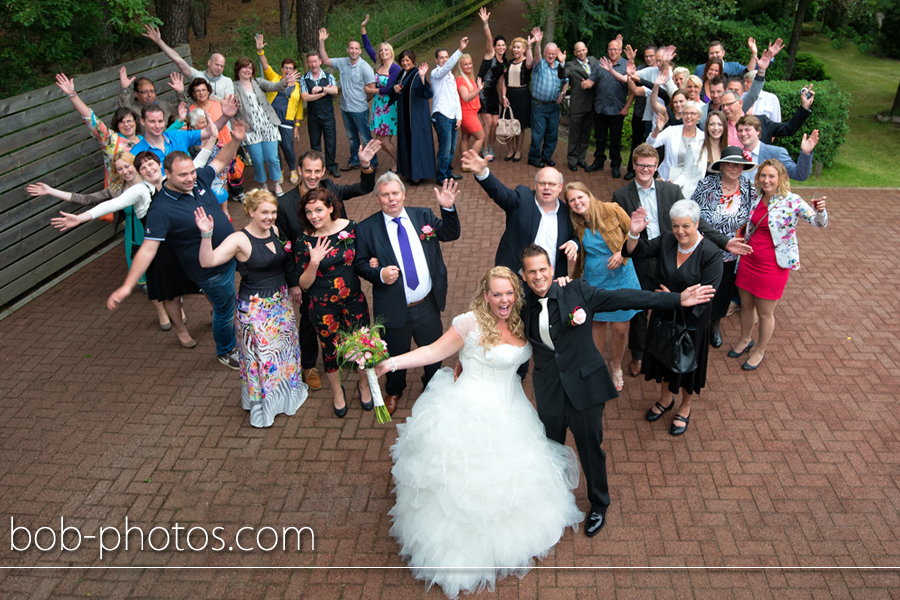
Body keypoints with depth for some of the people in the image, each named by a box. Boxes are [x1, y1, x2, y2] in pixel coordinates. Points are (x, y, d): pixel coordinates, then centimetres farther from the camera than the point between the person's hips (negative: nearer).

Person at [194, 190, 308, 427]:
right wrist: (206, 235, -44)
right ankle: (262, 405, 25)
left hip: (281, 303, 7)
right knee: (260, 356, 5)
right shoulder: (240, 240, -19)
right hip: (254, 308, -7)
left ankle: (283, 396, 41)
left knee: (283, 349, 19)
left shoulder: (274, 231, 0)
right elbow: (207, 261, -31)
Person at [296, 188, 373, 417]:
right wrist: (314, 262, -27)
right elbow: (304, 284, -10)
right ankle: (337, 392, 43)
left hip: (354, 300, 2)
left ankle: (364, 385, 45)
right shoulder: (304, 242, -14)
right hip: (323, 307, -2)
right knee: (330, 350, 15)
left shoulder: (350, 227, -9)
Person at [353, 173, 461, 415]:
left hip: (428, 305, 2)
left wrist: (448, 209, -19)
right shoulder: (366, 229, -9)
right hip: (394, 310, -2)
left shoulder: (423, 216, -1)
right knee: (395, 355, 20)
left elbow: (451, 234, -3)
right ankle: (394, 390, 50)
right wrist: (379, 274, -24)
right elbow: (360, 264, -4)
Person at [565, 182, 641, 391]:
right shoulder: (577, 225, -2)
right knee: (597, 324, 13)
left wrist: (622, 252, -17)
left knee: (620, 329, 4)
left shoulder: (612, 210, -11)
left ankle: (616, 367, 30)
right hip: (594, 280, 2)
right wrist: (574, 279, 10)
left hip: (620, 278, -2)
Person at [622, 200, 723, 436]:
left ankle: (685, 408, 41)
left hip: (692, 320, -4)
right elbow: (636, 250, -6)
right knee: (664, 357, 22)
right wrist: (634, 233, -26)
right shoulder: (666, 241, -10)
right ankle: (666, 399, 49)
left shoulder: (710, 254, -22)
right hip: (663, 315, 4)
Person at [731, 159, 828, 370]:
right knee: (746, 305, 19)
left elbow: (819, 222, -25)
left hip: (773, 265, -5)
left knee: (765, 313, 8)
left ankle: (759, 351, 29)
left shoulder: (791, 201, -16)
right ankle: (745, 340, 42)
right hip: (749, 259, 5)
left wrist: (820, 211, -45)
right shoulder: (757, 197, 2)